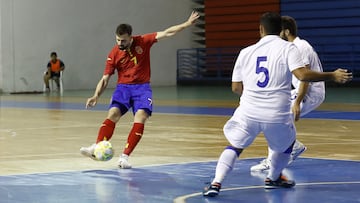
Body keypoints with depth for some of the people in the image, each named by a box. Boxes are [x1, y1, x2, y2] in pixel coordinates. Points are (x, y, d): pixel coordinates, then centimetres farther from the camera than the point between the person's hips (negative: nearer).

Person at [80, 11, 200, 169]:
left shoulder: (142, 42, -6)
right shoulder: (113, 54, -5)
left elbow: (166, 33, -5)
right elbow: (105, 79, -2)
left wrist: (187, 24, -9)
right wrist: (96, 96, -16)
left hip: (142, 87, -1)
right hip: (123, 87, 1)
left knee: (140, 119, -20)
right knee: (113, 114, -22)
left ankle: (124, 156, -21)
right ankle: (96, 148, -30)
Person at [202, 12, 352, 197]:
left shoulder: (246, 52, 9)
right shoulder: (287, 48, -1)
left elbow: (236, 87, 13)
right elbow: (302, 75, -16)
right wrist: (333, 76, -7)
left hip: (248, 112, 2)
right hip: (277, 115, -2)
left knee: (235, 146, 21)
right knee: (287, 142, 29)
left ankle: (216, 183, 3)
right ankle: (273, 178, 44)